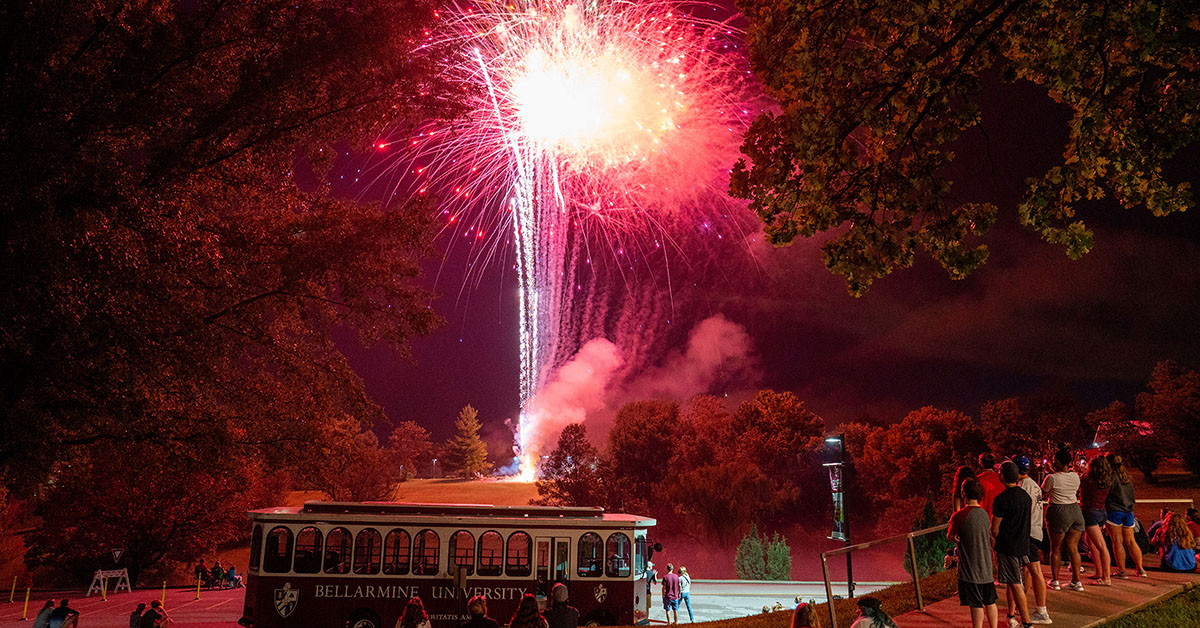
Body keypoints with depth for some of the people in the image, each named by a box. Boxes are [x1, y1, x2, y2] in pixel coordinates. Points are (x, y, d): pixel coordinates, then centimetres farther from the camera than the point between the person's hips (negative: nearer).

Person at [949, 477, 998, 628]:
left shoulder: (959, 515, -17)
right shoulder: (984, 513, 2)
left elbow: (950, 537, -4)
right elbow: (990, 538, 14)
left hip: (970, 567, -6)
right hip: (986, 565, 6)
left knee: (976, 604, -1)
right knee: (989, 601, 16)